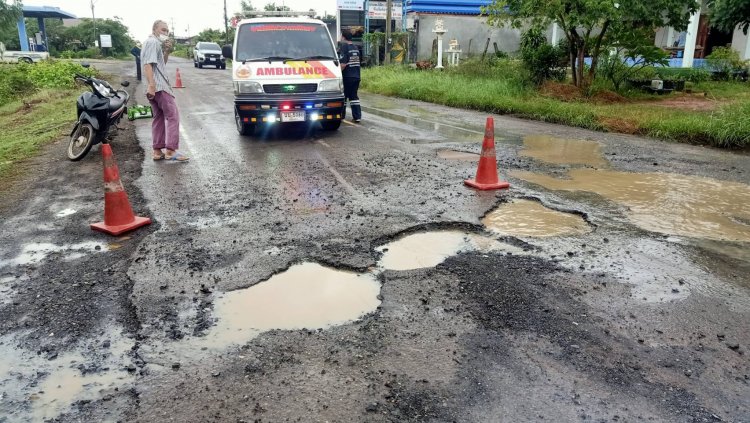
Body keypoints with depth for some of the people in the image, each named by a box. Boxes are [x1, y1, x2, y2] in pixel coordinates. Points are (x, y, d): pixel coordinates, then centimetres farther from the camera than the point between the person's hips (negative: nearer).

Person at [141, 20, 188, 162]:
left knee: (159, 118, 11)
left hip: (155, 87, 10)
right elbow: (148, 65, -19)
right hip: (159, 86, -10)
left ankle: (157, 151, 12)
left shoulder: (156, 43, 23)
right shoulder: (152, 42, -8)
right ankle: (170, 151, -15)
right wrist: (151, 84, -28)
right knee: (173, 116, -11)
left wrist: (167, 51, 11)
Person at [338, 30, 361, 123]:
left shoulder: (344, 47, -12)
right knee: (354, 96, 10)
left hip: (347, 77, -7)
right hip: (356, 76, 7)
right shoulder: (356, 48, 12)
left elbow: (343, 64, -20)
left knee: (343, 96, 4)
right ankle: (357, 116, 4)